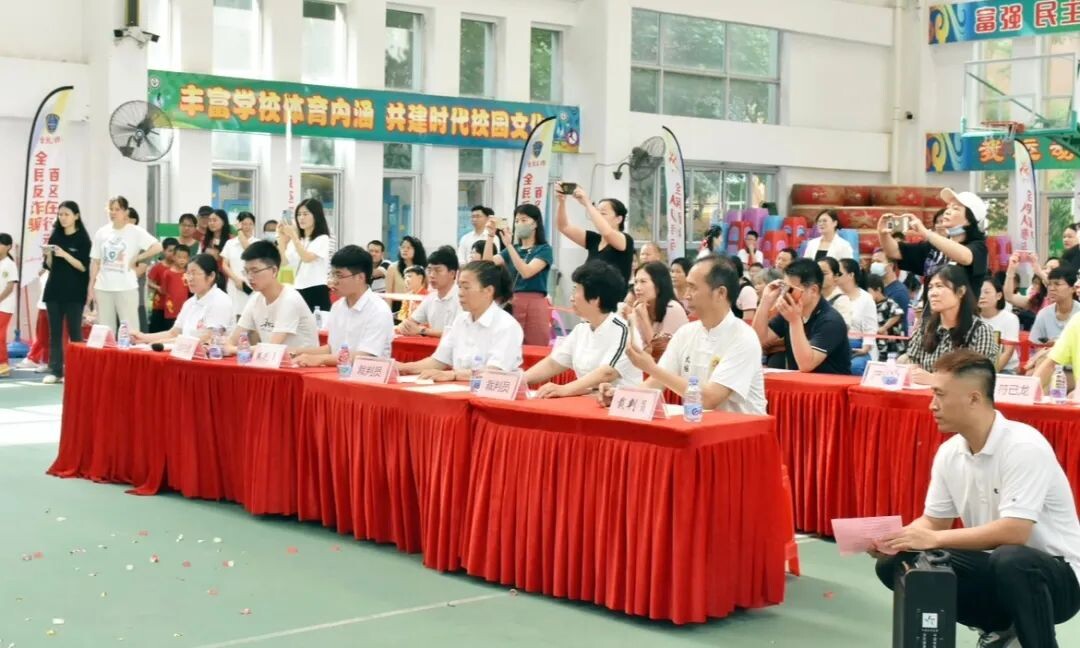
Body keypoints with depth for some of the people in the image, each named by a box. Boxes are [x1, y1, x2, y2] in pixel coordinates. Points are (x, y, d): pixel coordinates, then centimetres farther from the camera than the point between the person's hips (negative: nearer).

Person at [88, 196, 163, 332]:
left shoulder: (136, 232, -4)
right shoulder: (101, 233, 8)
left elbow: (157, 247, -13)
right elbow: (95, 262, 11)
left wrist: (136, 259, -8)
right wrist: (91, 287, 7)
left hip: (126, 288, -4)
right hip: (103, 288, 4)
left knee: (129, 328, -2)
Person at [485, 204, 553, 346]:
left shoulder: (544, 249, 0)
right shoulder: (513, 249, 15)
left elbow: (526, 272, -16)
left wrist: (508, 245, -18)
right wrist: (491, 236, -8)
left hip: (534, 305, -5)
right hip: (511, 304, 5)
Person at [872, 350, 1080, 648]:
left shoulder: (1023, 446, -23)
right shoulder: (948, 453, 0)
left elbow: (1014, 532, -31)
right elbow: (934, 521, 9)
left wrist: (934, 539, -28)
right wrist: (892, 538, -12)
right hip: (995, 567, 8)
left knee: (1010, 560, -41)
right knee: (893, 563, -5)